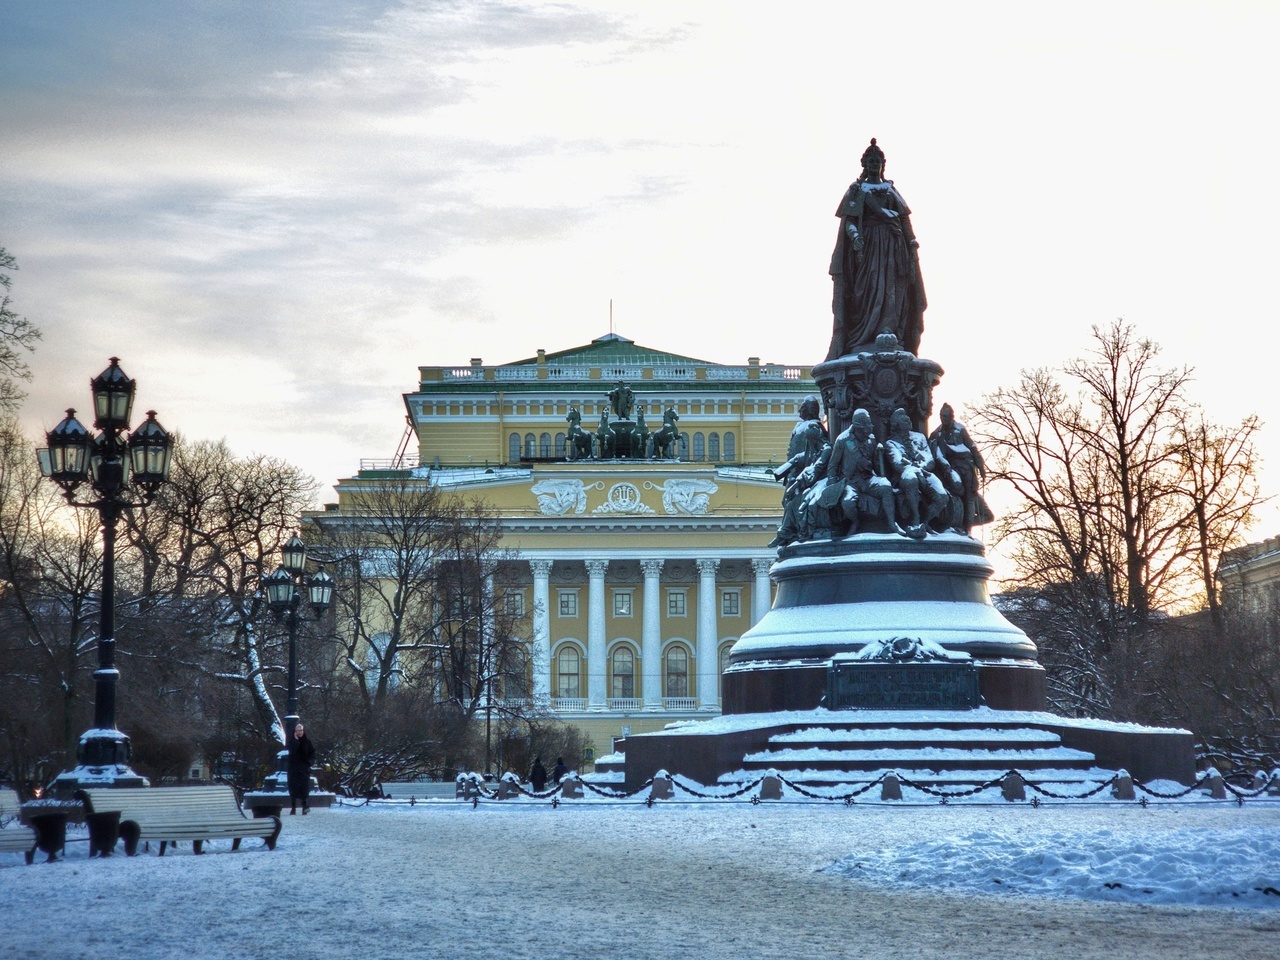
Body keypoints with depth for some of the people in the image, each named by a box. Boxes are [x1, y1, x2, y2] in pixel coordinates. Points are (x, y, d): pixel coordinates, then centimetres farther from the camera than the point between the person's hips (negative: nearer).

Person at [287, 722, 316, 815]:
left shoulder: (307, 741, 4)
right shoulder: (292, 741, 2)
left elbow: (313, 753, 9)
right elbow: (291, 751, -17)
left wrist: (309, 761, -5)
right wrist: (296, 740, -17)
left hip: (304, 768, 0)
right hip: (294, 768, 0)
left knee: (304, 787, -6)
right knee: (293, 787, -1)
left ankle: (305, 806, -6)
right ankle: (293, 808, 3)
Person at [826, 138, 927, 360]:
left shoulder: (891, 189, 20)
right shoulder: (857, 190, 11)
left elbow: (905, 218, 13)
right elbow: (849, 220, 0)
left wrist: (912, 241, -2)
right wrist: (854, 235, -21)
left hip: (893, 244, 3)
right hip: (867, 244, -3)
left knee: (892, 290, -9)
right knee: (868, 287, -13)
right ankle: (862, 342, -19)